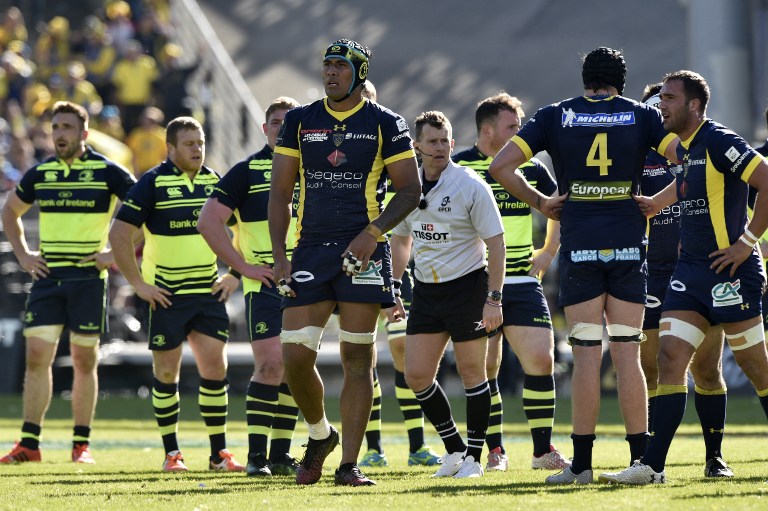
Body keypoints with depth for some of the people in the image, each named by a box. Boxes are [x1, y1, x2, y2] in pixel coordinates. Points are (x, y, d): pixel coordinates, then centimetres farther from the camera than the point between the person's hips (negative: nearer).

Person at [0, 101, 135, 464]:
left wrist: (119, 254, -7)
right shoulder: (40, 174, 8)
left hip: (88, 279, -3)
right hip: (47, 277, 3)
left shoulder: (108, 172, -4)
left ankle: (81, 444, 8)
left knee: (84, 361, 1)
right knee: (36, 357, -3)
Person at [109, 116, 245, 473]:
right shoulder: (153, 183, -7)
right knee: (166, 373, 2)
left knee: (215, 367, -3)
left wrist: (234, 275, 11)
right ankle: (171, 453, 11)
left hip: (208, 294, 3)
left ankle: (219, 453, 4)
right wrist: (138, 283, -11)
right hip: (166, 295, -3)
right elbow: (119, 234, -8)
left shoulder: (215, 182, 7)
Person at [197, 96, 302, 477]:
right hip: (265, 284, -5)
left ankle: (280, 454, 13)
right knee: (271, 364, -14)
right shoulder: (247, 170, -1)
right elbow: (208, 221, -4)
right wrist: (243, 265, -8)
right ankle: (256, 455, -10)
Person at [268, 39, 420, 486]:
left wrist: (372, 233, -11)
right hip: (311, 249, 2)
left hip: (363, 252, -2)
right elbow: (281, 194, 11)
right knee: (295, 355, -5)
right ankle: (320, 434, 22)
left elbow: (410, 189, 2)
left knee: (358, 357, -3)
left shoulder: (385, 124, 2)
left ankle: (350, 464, 0)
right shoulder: (300, 122, 10)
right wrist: (279, 256, 2)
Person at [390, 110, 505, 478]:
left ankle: (473, 458, 10)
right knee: (416, 375, 0)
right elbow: (400, 239, 18)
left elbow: (495, 242, -12)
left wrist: (494, 299, -16)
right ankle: (454, 448, 15)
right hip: (425, 290, 5)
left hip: (467, 286, -5)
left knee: (472, 373, 0)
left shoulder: (470, 186, -12)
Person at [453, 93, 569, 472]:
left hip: (522, 282, 3)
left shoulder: (531, 169, 7)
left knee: (541, 360, -7)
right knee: (484, 369, -2)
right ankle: (495, 451, 10)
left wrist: (548, 252, 15)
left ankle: (543, 450, 1)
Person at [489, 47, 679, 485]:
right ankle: (641, 459, 1)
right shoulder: (642, 115, 6)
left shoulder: (555, 117, 5)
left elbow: (501, 166, -3)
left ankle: (582, 463, -2)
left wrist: (539, 202, 6)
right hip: (629, 244, 1)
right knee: (627, 354, 3)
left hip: (579, 246, -1)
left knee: (587, 355, 0)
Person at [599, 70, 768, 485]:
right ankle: (652, 466, -6)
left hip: (729, 272, -8)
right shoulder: (684, 149, 14)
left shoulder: (719, 142, -13)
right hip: (690, 271, 8)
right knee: (670, 356, -2)